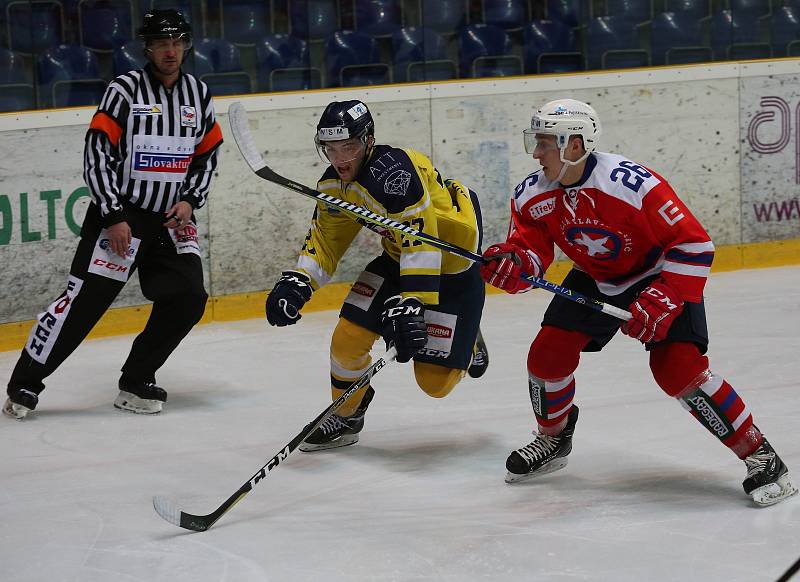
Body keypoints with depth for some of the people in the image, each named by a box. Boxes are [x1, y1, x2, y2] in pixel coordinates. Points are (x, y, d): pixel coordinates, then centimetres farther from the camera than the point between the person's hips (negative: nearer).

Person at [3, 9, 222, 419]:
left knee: (187, 299, -6)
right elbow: (97, 155, -12)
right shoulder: (125, 91, -10)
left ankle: (136, 382, 9)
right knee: (86, 298, -11)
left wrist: (190, 200, -1)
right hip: (119, 213, -5)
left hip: (172, 217, 5)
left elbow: (208, 154, 14)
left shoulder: (198, 95, 7)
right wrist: (114, 218, -16)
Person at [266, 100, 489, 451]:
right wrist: (296, 283, -14)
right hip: (401, 256, 7)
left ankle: (466, 345, 27)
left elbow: (420, 244, -37)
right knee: (348, 338, -6)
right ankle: (346, 416, 20)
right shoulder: (335, 183, -5)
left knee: (435, 380, -7)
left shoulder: (393, 171, -34)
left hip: (452, 266, -7)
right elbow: (324, 240, 3)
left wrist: (410, 308, -40)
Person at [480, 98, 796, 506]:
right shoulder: (532, 196, -14)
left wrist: (663, 300, -33)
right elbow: (530, 251, -6)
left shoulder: (633, 185, -34)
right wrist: (510, 265, -30)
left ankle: (760, 455, -12)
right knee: (548, 353, -5)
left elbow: (694, 245, -28)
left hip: (662, 275, -6)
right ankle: (553, 439, 24)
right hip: (594, 281, 6)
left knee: (677, 369, -22)